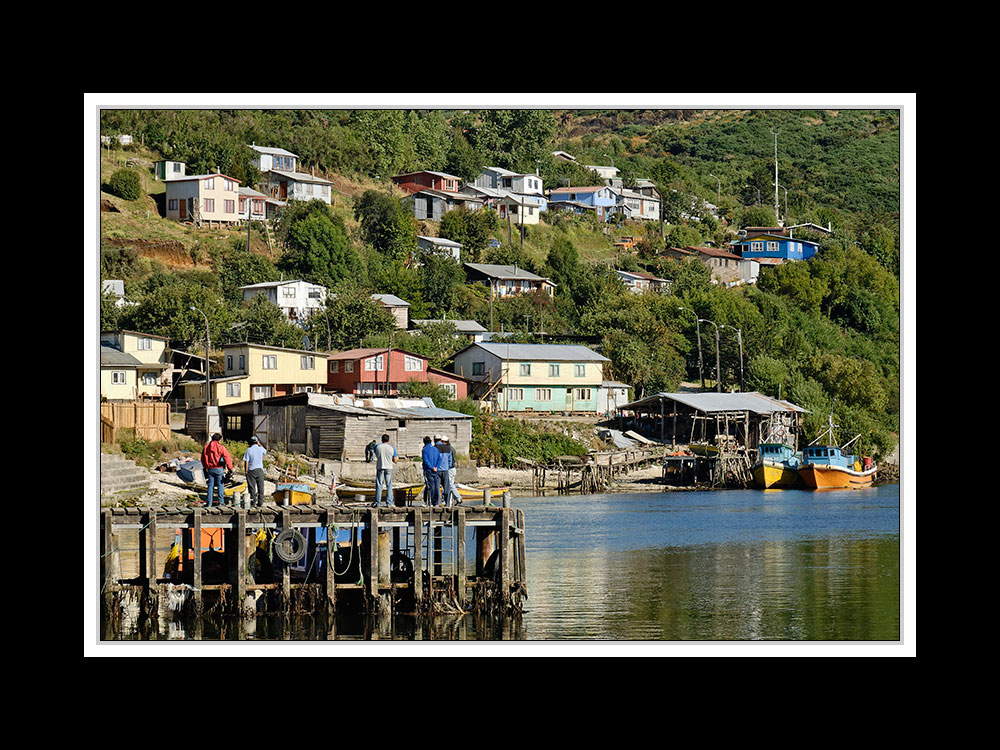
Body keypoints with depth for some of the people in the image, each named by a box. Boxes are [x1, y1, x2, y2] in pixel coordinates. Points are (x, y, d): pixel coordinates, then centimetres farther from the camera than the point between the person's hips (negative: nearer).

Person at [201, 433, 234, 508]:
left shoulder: (206, 447, 7)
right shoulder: (221, 447, -8)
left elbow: (203, 459, 14)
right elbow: (227, 458, -11)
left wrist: (205, 468, 23)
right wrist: (230, 468, -6)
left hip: (210, 469, 4)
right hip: (219, 469, -4)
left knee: (210, 486, 7)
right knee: (220, 485, 5)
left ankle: (209, 503, 4)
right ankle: (221, 502, 3)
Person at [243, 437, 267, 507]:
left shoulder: (249, 450, -6)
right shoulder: (261, 449, -1)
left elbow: (246, 462, -8)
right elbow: (265, 450, 26)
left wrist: (246, 471, -2)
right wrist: (260, 444, 22)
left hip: (251, 470, -2)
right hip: (259, 470, 2)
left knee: (252, 487, 5)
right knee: (260, 487, 5)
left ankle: (253, 501, 4)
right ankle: (260, 502, 2)